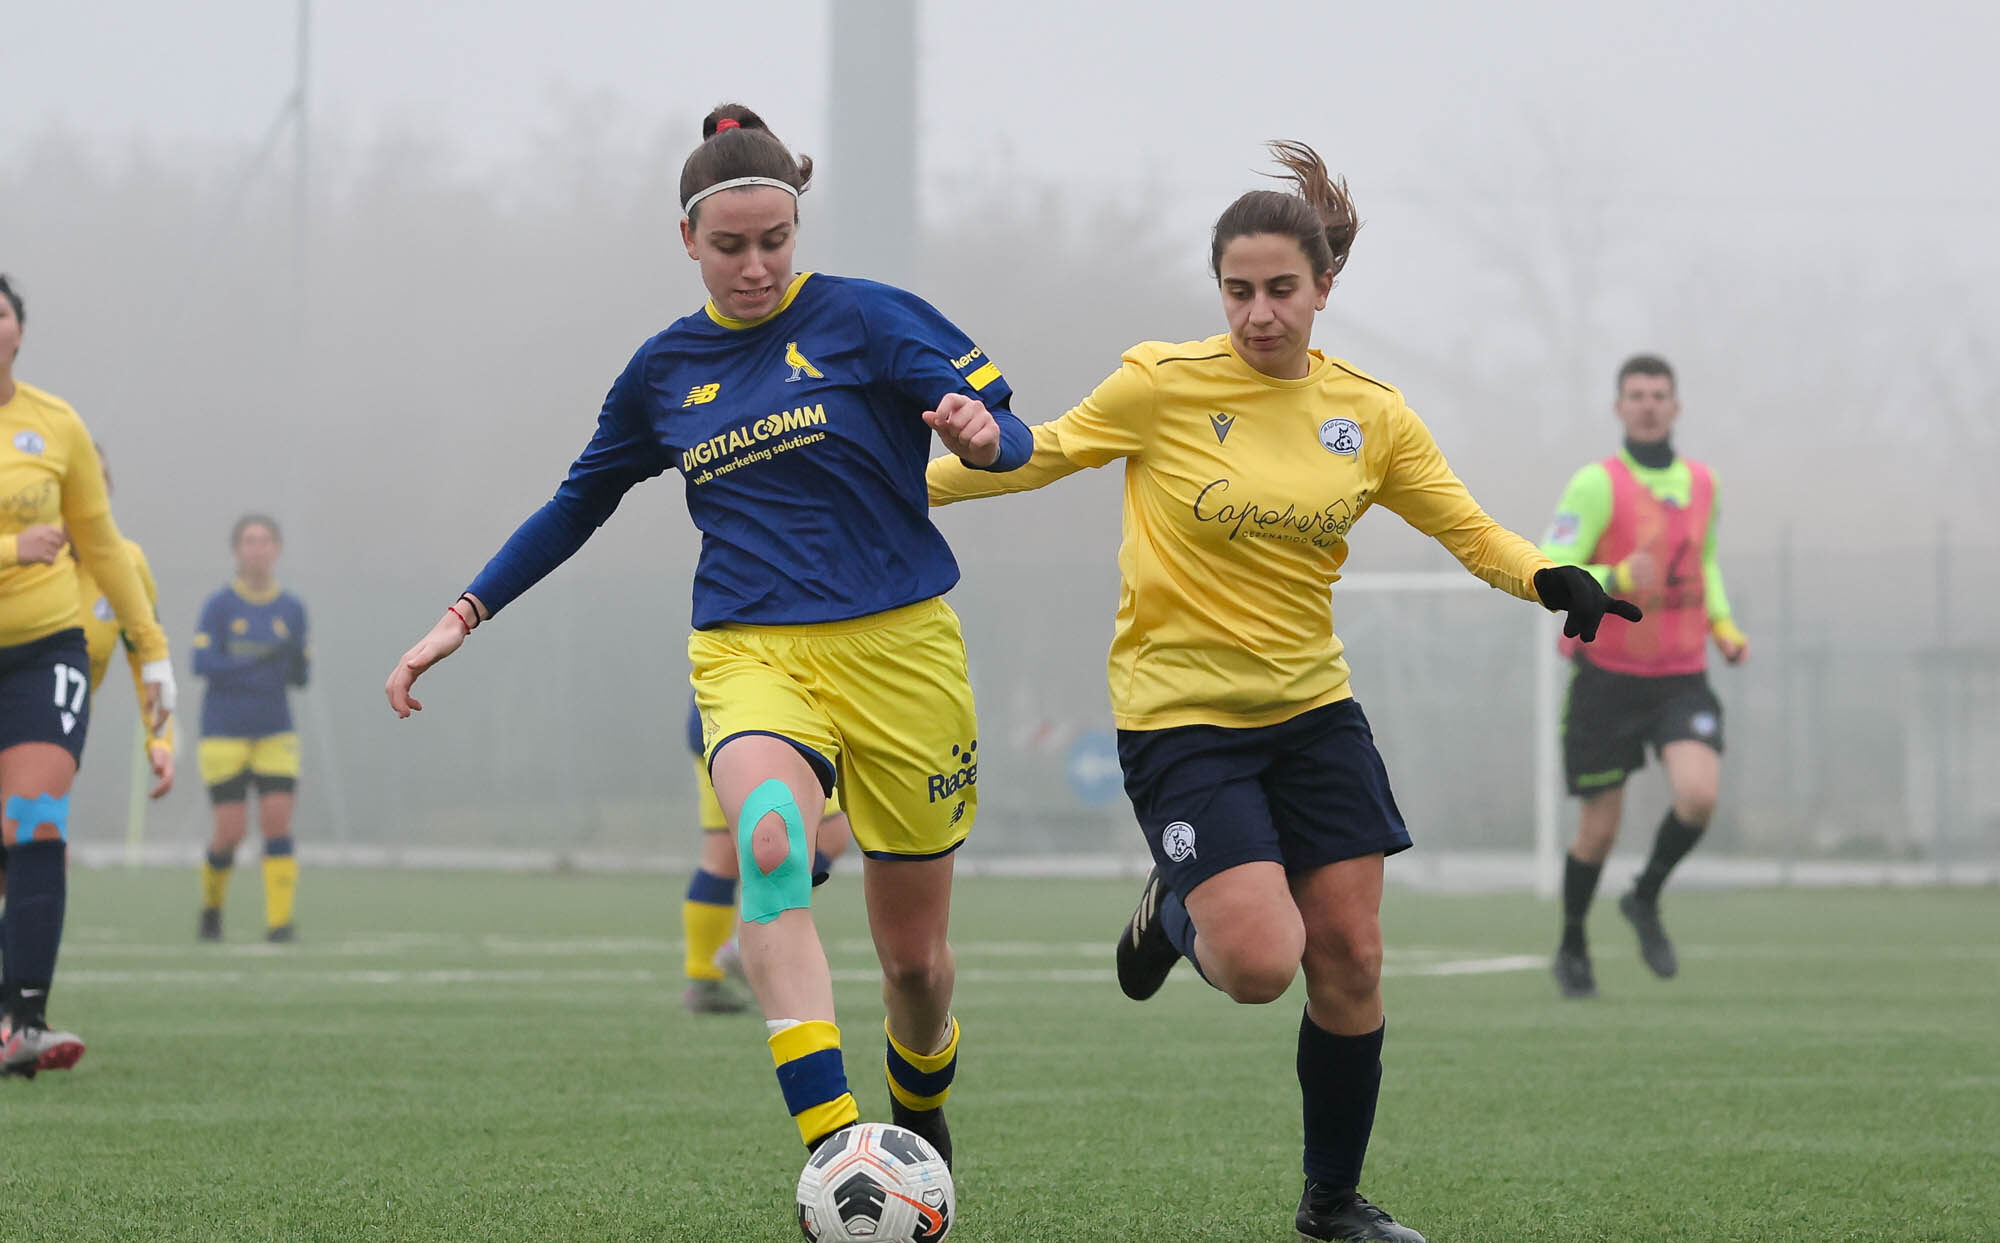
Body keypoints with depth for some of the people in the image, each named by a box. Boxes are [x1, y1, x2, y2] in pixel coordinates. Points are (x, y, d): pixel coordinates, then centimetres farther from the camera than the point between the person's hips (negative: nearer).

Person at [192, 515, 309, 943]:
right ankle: (211, 905, 22)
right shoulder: (219, 606, -2)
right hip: (224, 735, -2)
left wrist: (298, 658, -16)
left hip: (275, 735, 2)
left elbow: (300, 677, 7)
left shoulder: (292, 610, 7)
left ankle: (280, 920, -12)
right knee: (231, 831, -5)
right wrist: (258, 661, -24)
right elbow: (203, 664, -12)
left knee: (277, 824, -12)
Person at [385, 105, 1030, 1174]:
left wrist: (982, 434, -26)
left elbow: (1007, 431, -2)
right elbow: (576, 507, 24)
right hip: (751, 655, 1)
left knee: (913, 957, 7)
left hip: (899, 651, -1)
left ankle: (920, 1120, 43)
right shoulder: (664, 372, 11)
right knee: (772, 843, -34)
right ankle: (833, 1156, -45)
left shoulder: (865, 318, 0)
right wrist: (464, 616, 19)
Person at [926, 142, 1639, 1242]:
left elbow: (1470, 530, 8)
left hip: (1312, 707, 4)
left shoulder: (1370, 414, 1)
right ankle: (1172, 910, 19)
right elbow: (1043, 454, 4)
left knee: (1351, 962, 1)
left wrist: (1551, 581, -11)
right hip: (1180, 714, -4)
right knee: (1261, 964, -18)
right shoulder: (1164, 384, -10)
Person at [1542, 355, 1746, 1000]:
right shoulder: (1596, 484, -11)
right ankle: (1572, 948, 27)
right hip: (1608, 677, -3)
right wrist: (1617, 579, -33)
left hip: (1682, 678, 4)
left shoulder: (1703, 482, 7)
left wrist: (1722, 624, 8)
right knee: (1600, 827, 2)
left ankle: (1645, 899, 8)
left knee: (1699, 795, -20)